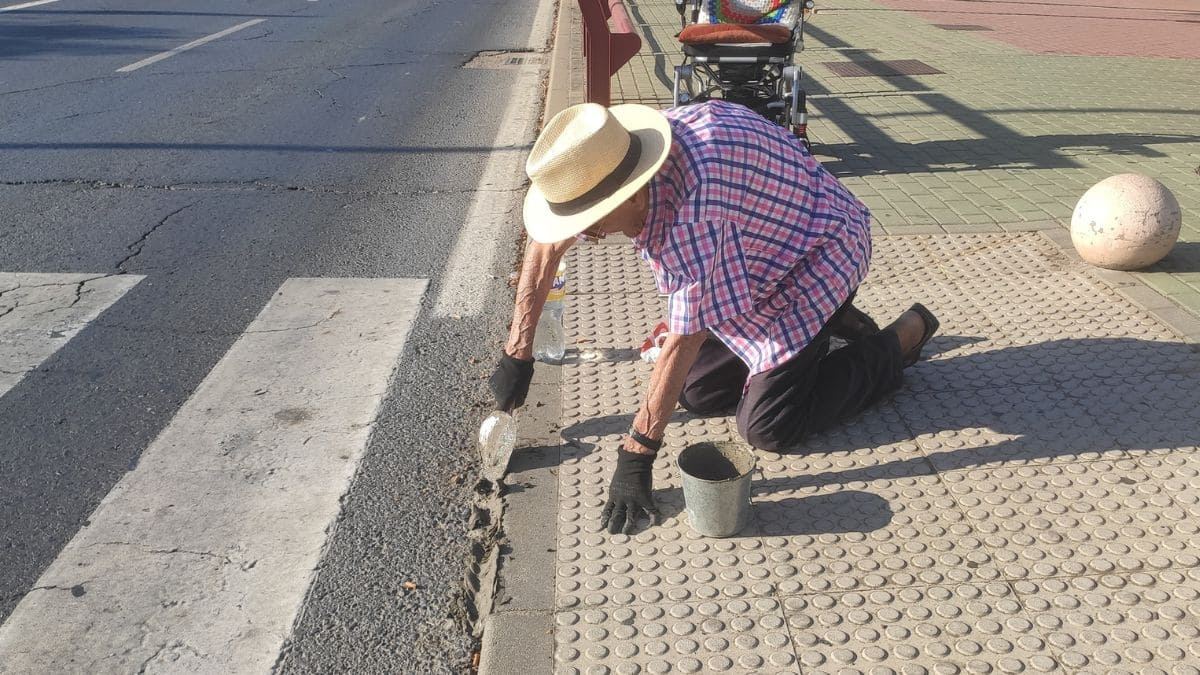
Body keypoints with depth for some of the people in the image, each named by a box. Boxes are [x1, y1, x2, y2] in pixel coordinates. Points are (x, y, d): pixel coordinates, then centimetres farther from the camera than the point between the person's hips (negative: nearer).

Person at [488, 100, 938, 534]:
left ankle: (901, 339, 9)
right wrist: (516, 356, -2)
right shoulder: (610, 162, -17)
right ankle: (831, 325, 23)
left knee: (766, 428, -10)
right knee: (697, 394, 7)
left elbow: (685, 339, -36)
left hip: (818, 254, -8)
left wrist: (635, 457, -30)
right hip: (761, 262, 8)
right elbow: (546, 246, -3)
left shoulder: (696, 199, -42)